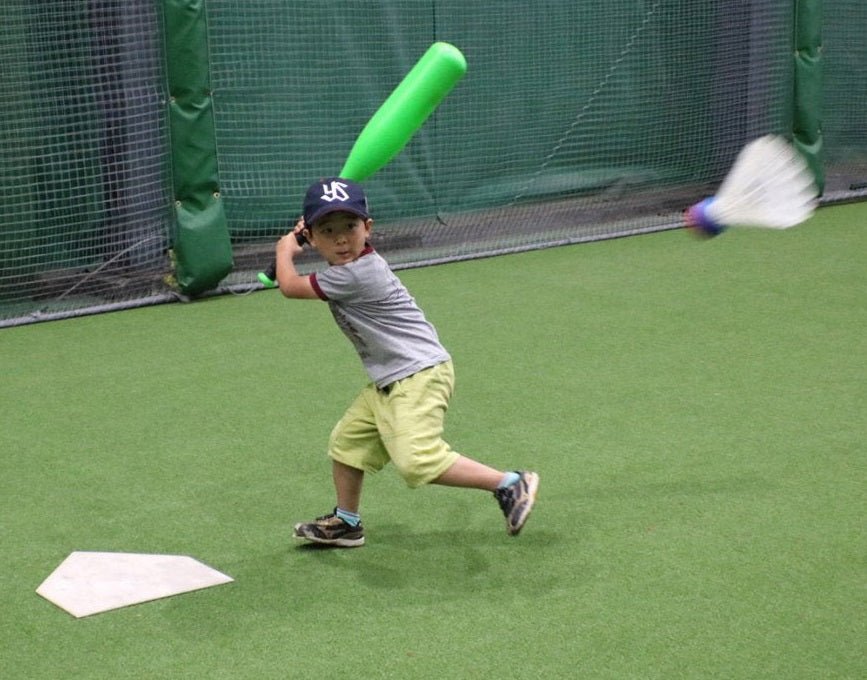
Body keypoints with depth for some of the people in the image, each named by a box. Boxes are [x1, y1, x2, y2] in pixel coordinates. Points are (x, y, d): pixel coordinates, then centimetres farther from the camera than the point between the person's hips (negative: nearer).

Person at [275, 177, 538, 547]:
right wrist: (302, 238, 16)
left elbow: (290, 286, -9)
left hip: (419, 374, -11)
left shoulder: (357, 274, -22)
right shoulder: (357, 262, 6)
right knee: (347, 440, 17)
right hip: (387, 382, 11)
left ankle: (511, 484, -13)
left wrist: (284, 250, 10)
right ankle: (346, 523, 33)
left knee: (418, 459, -22)